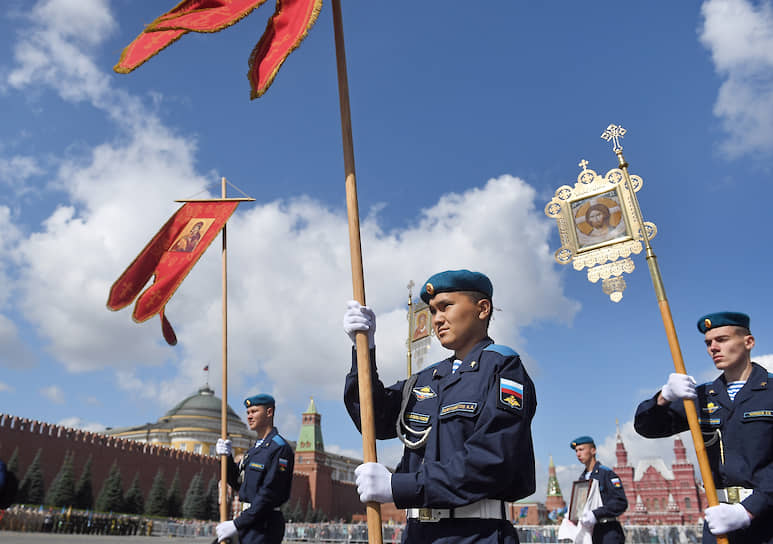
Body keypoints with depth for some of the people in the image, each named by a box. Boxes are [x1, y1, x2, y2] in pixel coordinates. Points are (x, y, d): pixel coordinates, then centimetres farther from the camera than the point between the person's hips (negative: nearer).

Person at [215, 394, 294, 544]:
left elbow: (269, 494, -20)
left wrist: (237, 524, -17)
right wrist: (227, 457, 2)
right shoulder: (254, 449, 16)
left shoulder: (280, 448, -14)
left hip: (263, 528, -9)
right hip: (249, 522, 9)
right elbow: (237, 482, 18)